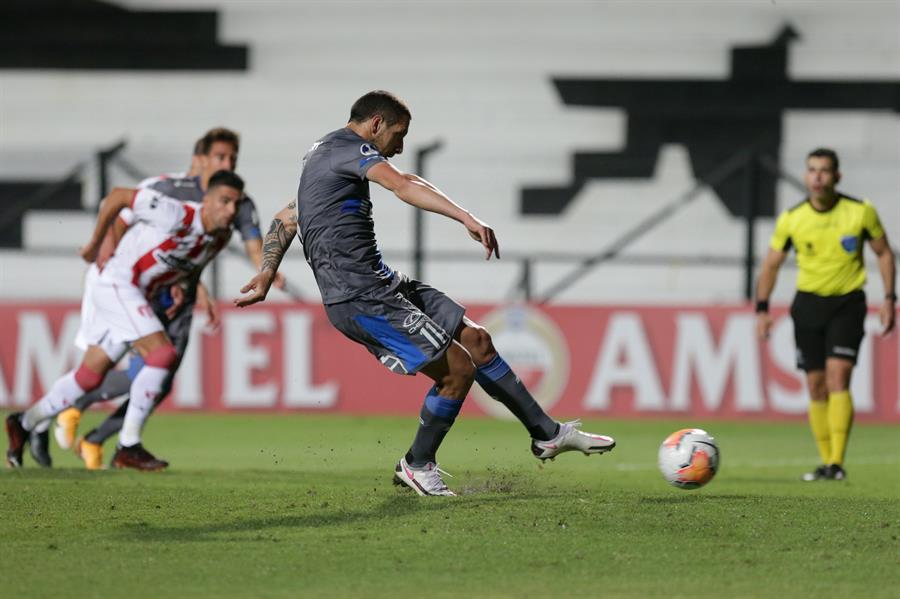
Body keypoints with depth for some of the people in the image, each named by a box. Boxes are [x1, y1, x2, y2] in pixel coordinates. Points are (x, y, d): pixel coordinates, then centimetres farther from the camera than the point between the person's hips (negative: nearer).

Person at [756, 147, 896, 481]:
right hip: (808, 303, 2)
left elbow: (884, 253, 5)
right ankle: (826, 462, 13)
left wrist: (889, 299, -2)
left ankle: (837, 463, -20)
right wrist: (762, 309, -1)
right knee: (816, 386, 3)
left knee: (838, 377, -17)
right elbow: (771, 265, 7)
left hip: (848, 304, -2)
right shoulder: (790, 219, -6)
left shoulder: (861, 212, -9)